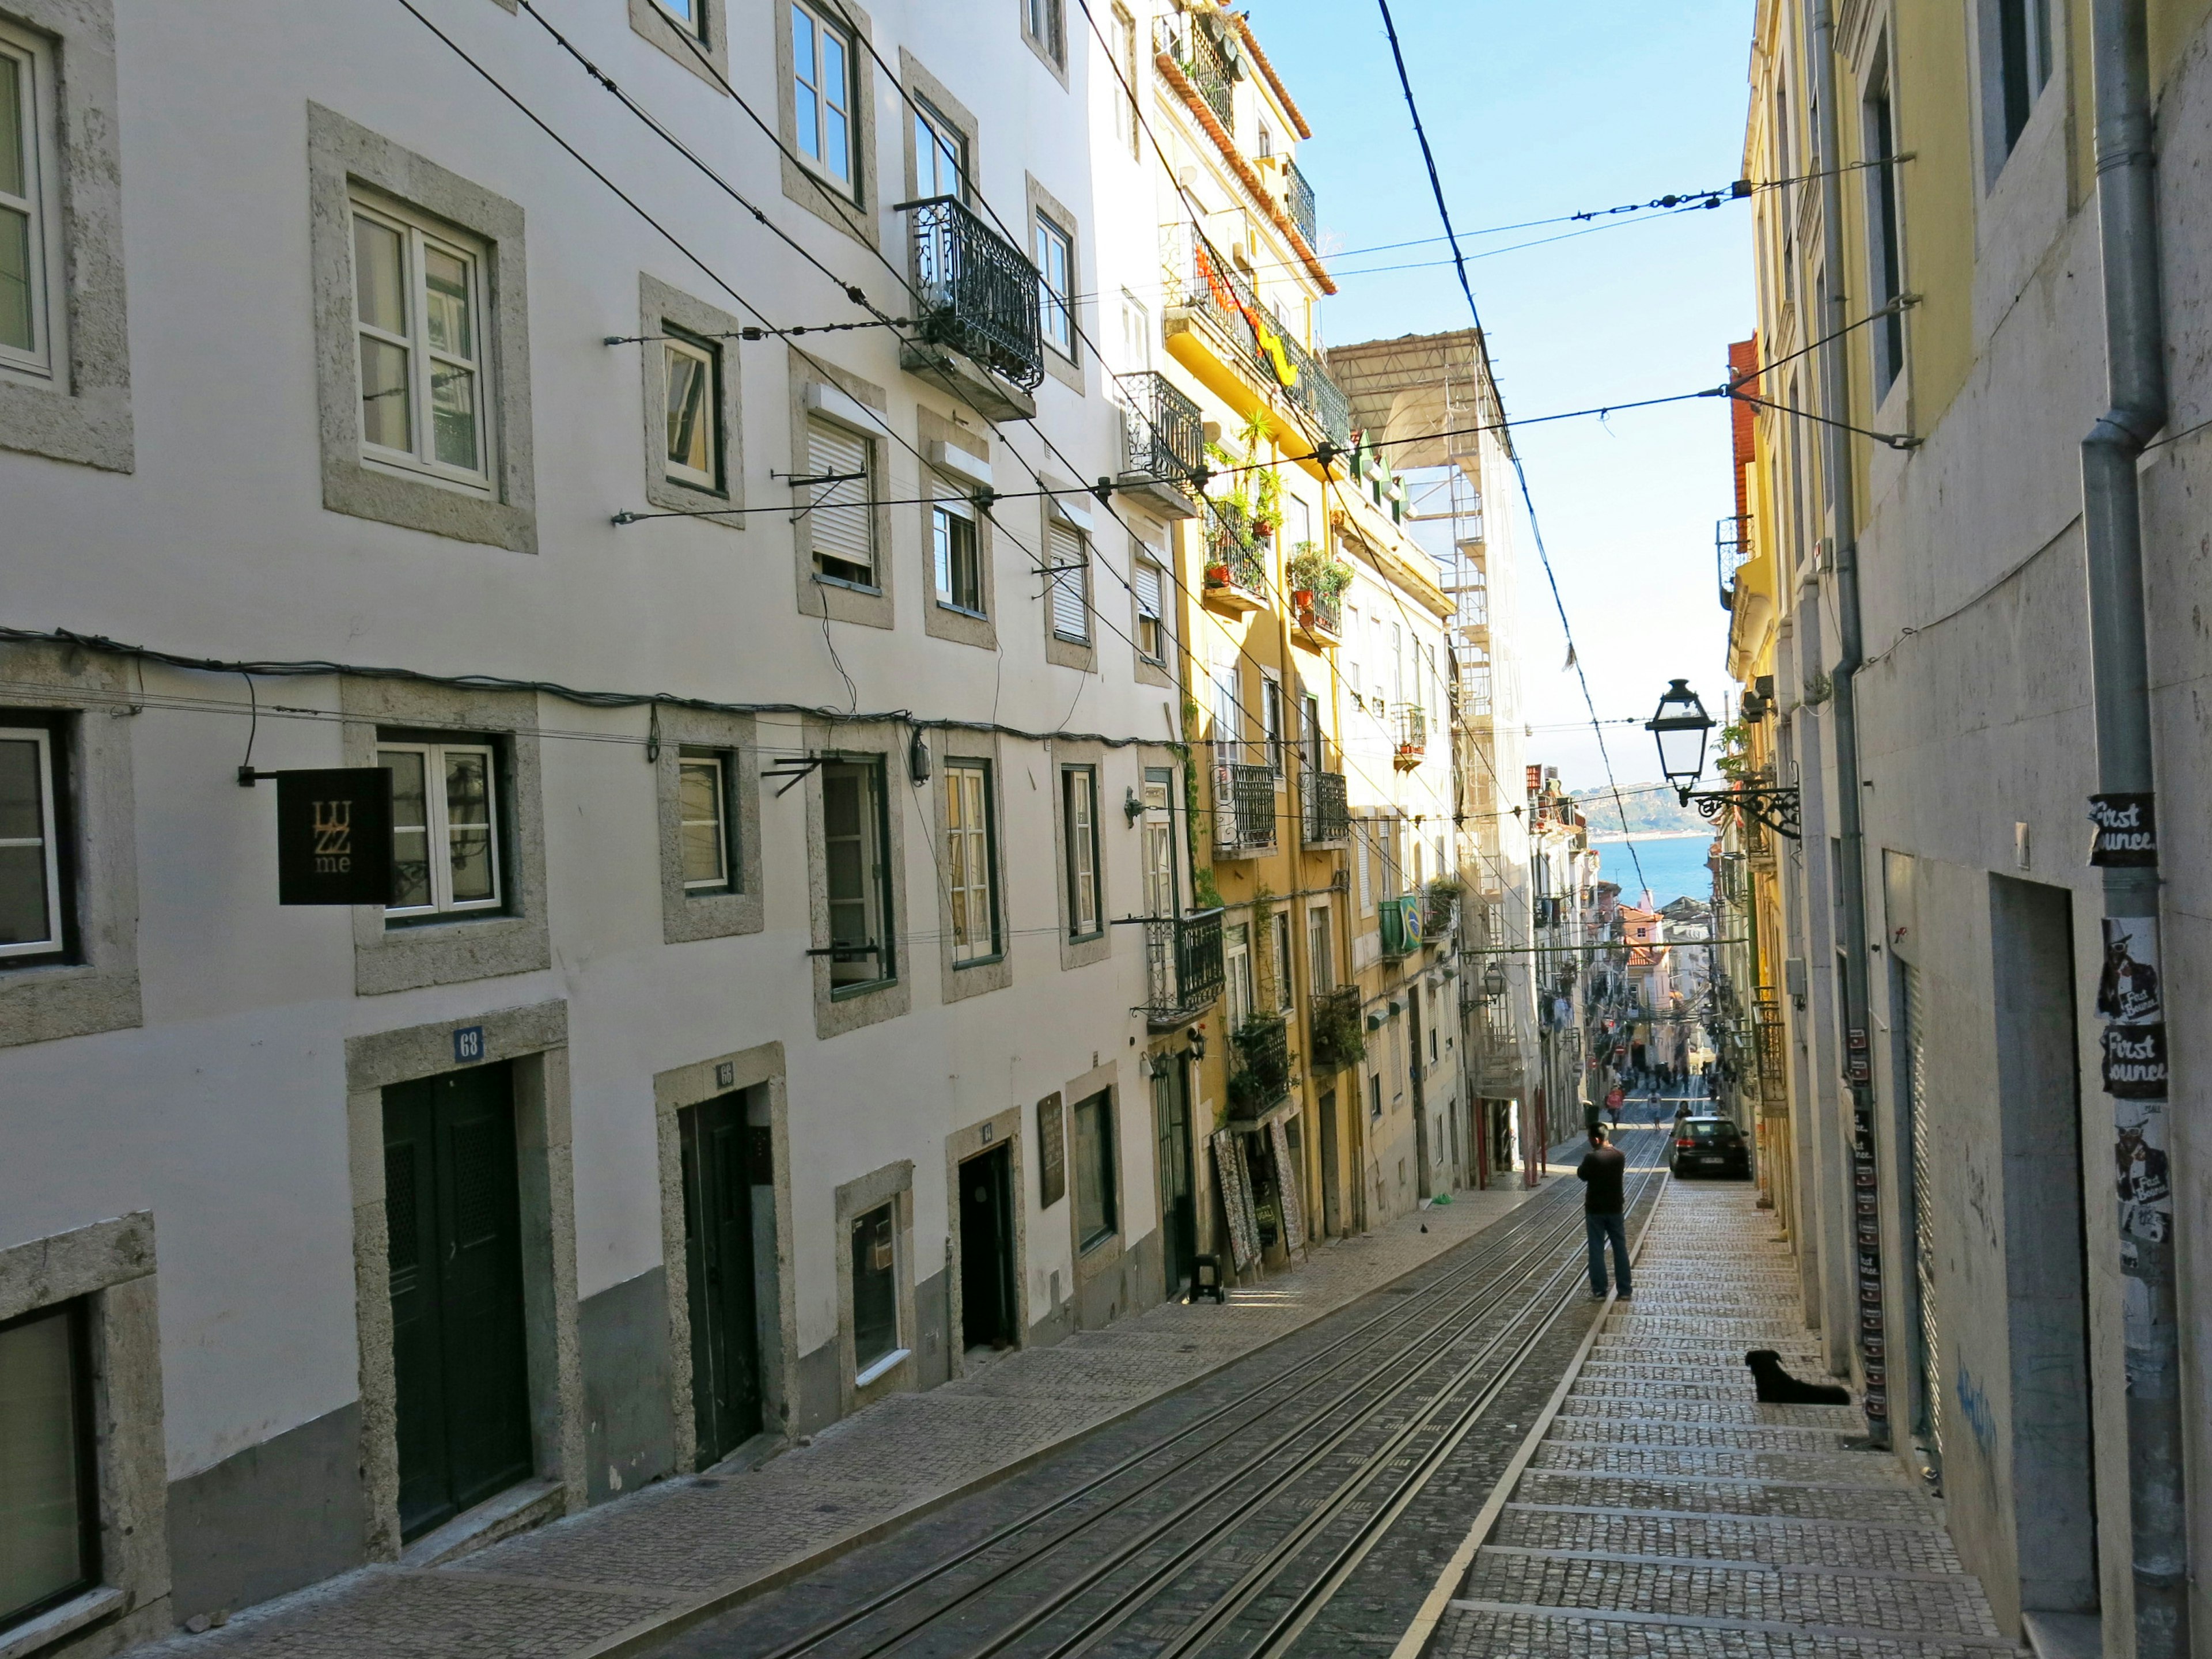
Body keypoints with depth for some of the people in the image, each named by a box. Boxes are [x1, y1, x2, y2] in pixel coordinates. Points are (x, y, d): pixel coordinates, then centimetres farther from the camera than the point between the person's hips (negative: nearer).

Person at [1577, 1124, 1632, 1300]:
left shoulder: (1591, 1157, -19)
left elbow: (1581, 1175, -4)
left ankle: (1599, 1291, 6)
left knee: (1597, 1251, 4)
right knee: (1620, 1249, 11)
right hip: (1615, 1208, 4)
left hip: (1595, 1210, -4)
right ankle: (1625, 1290, 15)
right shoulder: (1619, 1155, -3)